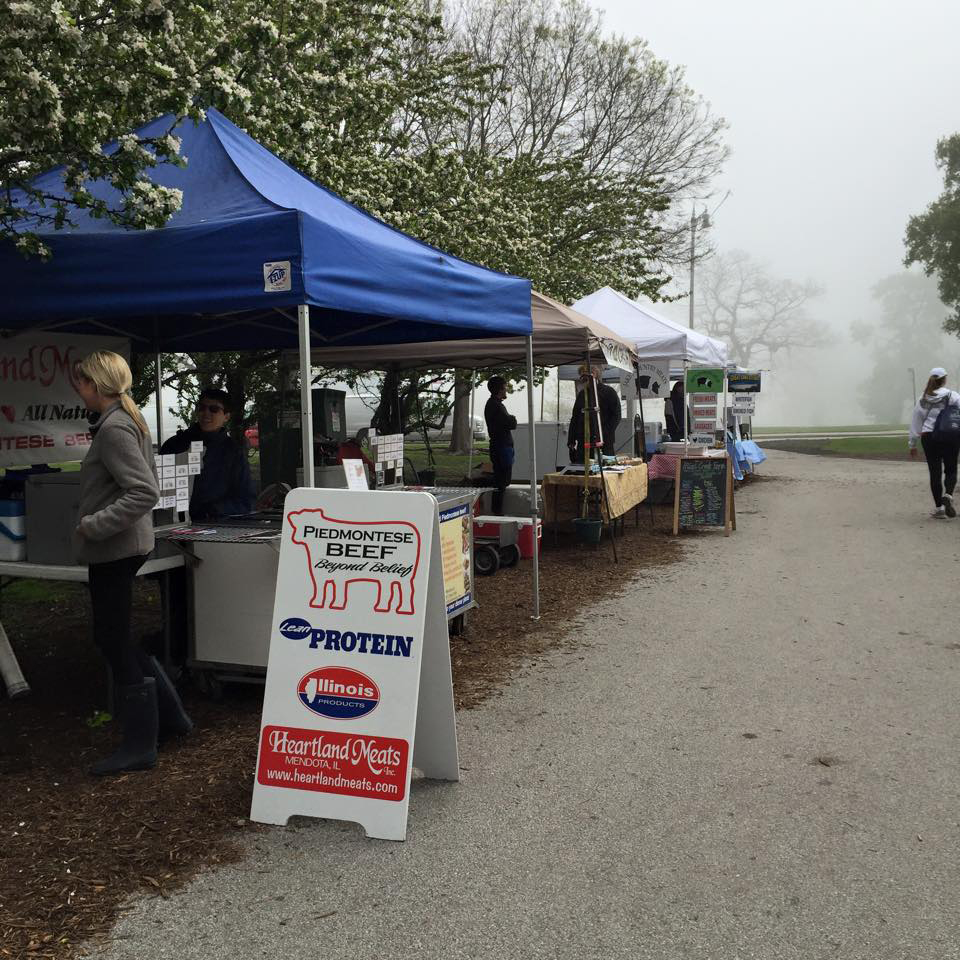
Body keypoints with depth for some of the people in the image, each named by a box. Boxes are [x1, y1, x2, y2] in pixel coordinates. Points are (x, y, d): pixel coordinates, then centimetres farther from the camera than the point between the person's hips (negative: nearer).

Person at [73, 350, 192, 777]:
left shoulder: (113, 429, -18)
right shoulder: (130, 421, 12)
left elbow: (145, 492, -27)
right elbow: (144, 486, 20)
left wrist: (93, 525, -22)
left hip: (113, 549, -10)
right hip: (121, 546, 10)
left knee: (114, 643, 0)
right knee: (113, 637, 19)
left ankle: (140, 746, 11)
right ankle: (171, 710, 26)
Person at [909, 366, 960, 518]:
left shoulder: (923, 400, 6)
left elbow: (915, 422, 10)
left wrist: (912, 444, 17)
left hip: (928, 437, 2)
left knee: (935, 473, 7)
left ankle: (938, 508, 9)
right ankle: (948, 495, -15)